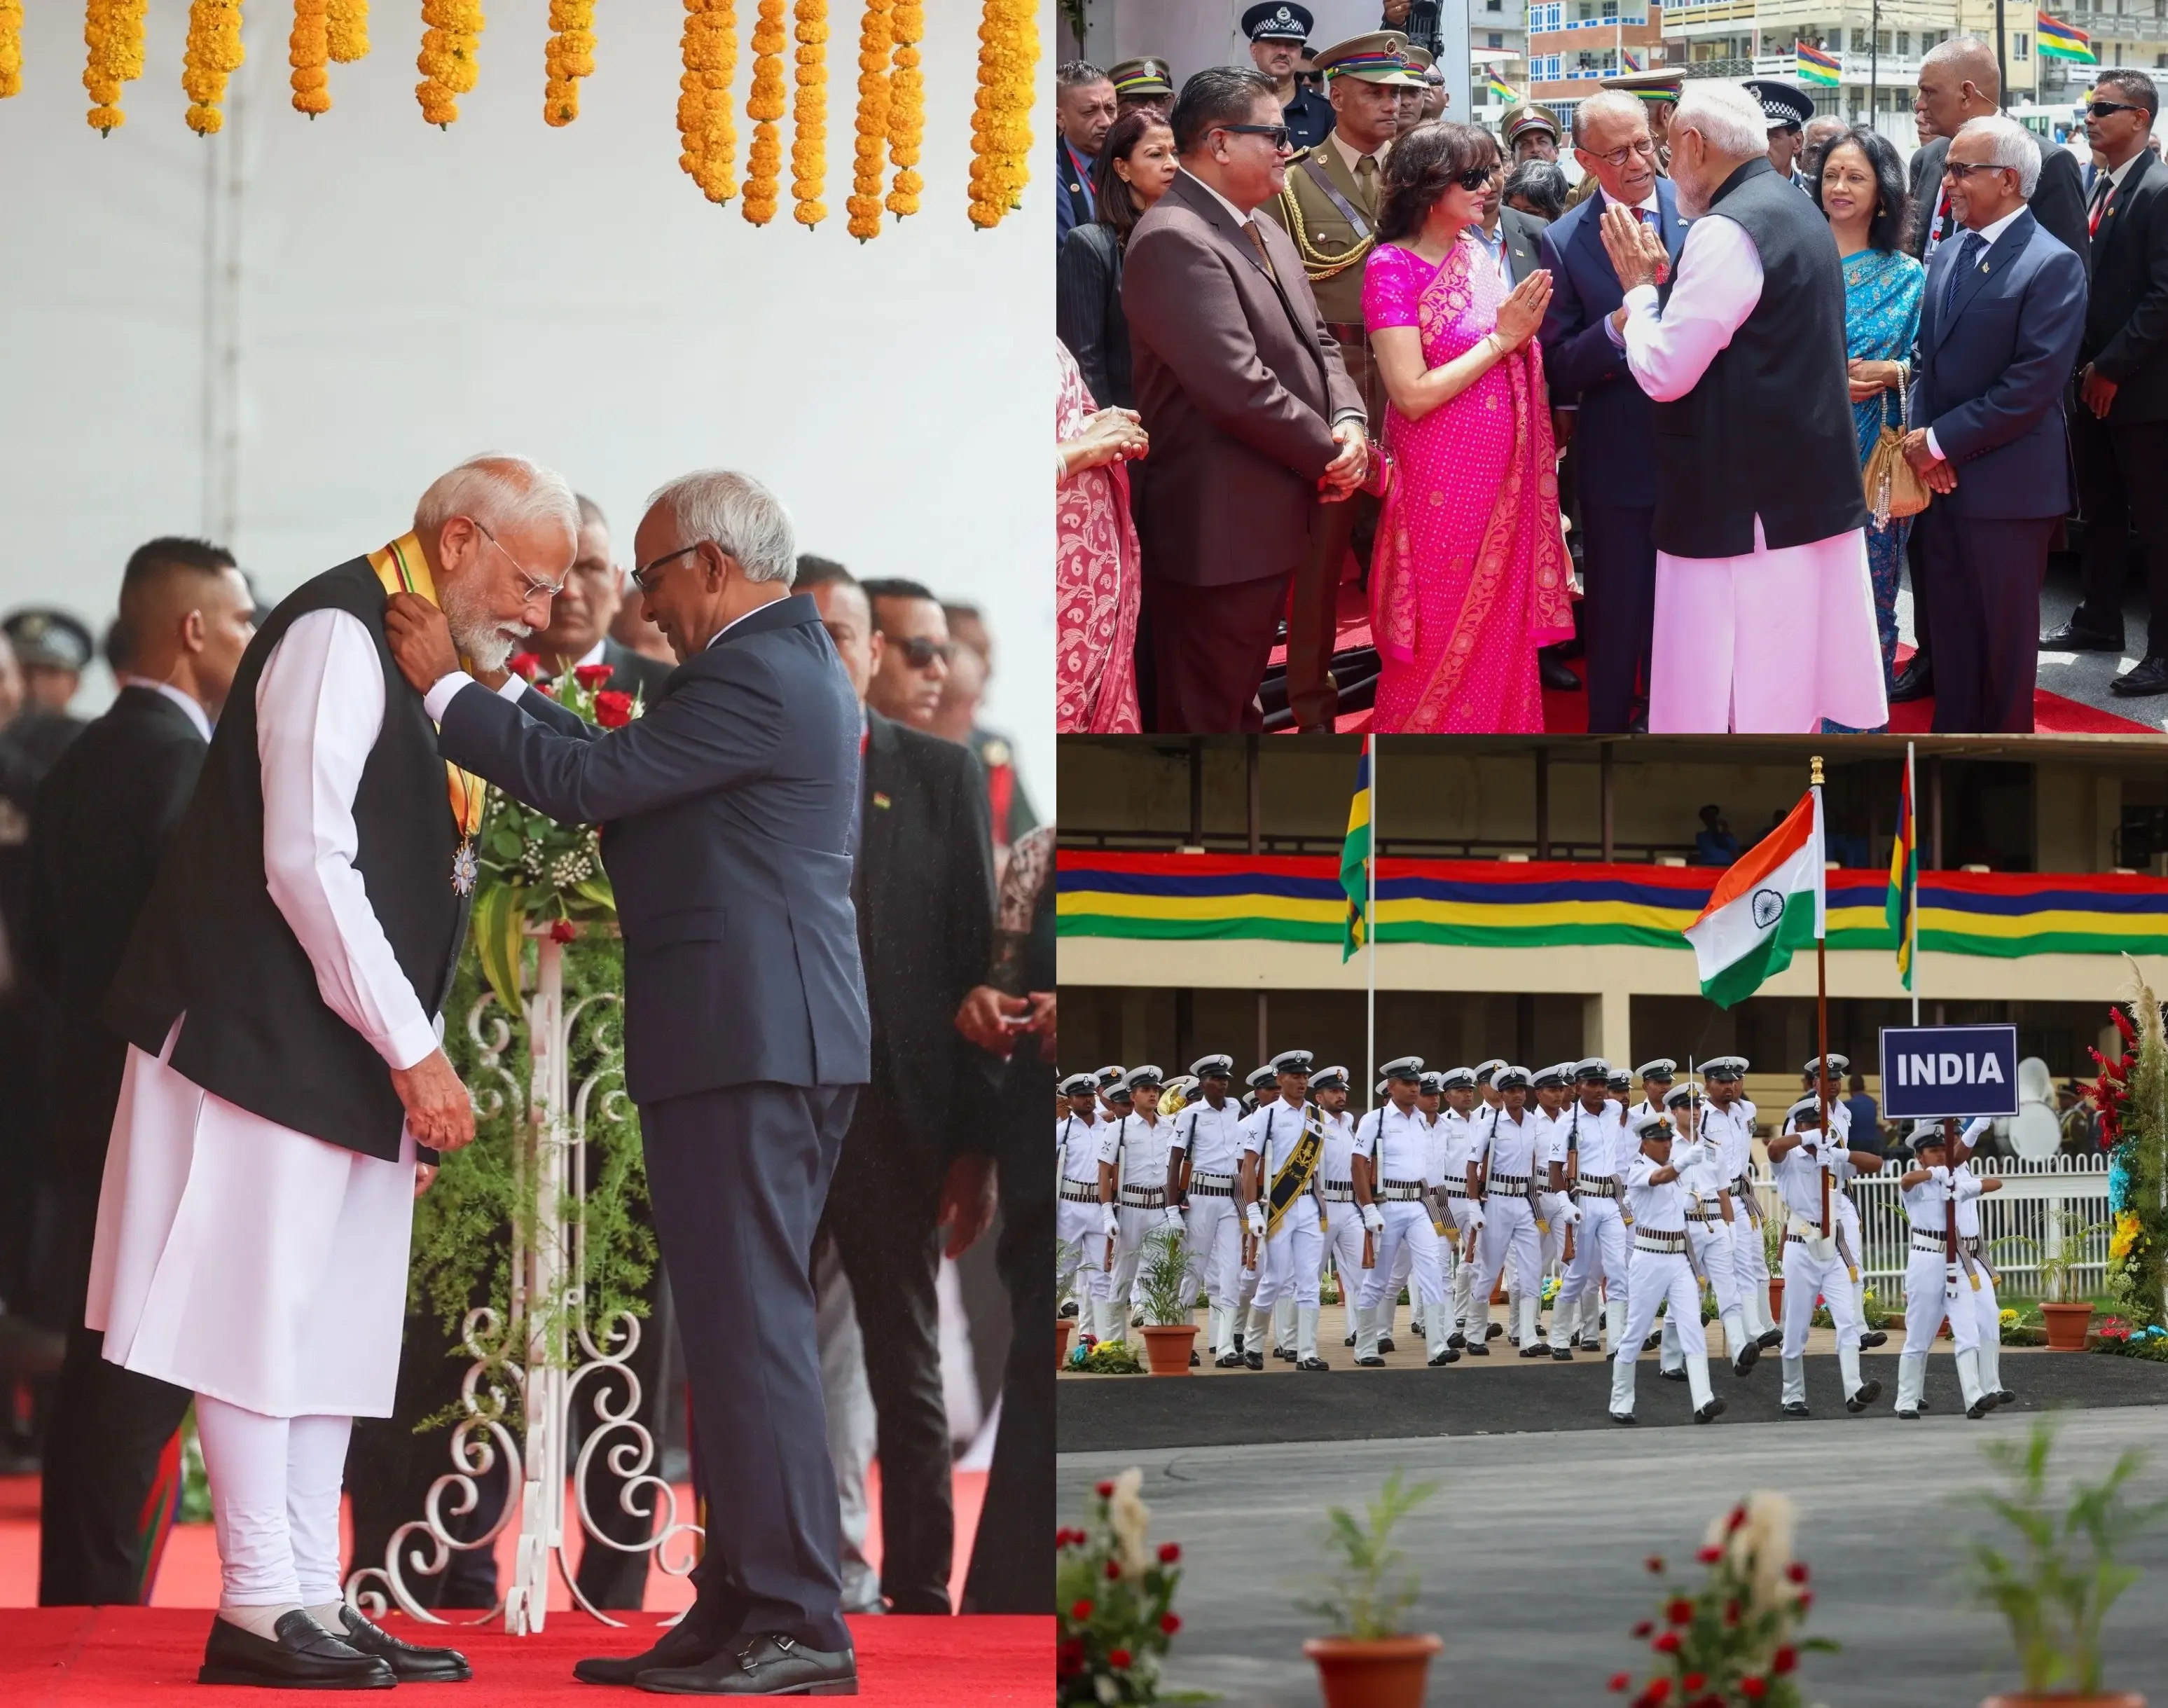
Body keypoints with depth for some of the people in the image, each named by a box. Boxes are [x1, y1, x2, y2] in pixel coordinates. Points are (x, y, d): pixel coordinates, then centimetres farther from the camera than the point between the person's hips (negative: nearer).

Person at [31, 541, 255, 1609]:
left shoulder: (78, 766, 14)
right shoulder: (186, 761, -14)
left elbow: (45, 946, 16)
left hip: (99, 1101, 9)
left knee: (98, 1389, 12)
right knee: (143, 1397, -8)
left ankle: (71, 1623, 16)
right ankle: (109, 1616, -8)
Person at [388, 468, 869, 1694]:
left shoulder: (756, 678, -14)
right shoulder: (794, 664, 19)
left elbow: (586, 782, -16)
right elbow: (626, 768, 20)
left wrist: (448, 686, -8)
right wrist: (495, 691, 17)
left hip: (743, 1041, -11)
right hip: (787, 1039, 11)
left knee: (750, 1323, -9)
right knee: (747, 1324, 11)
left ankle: (797, 1625, -10)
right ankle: (742, 1607, 14)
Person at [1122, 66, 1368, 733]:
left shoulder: (1264, 231, 13)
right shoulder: (1175, 241, -21)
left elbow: (1314, 343, 15)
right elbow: (1239, 387, -26)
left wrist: (1348, 422, -6)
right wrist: (1330, 455, -14)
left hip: (1270, 520, 10)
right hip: (1217, 532, -10)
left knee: (1238, 701, 20)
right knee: (1205, 718, 0)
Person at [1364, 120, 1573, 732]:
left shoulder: (1477, 253, 5)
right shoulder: (1392, 268, -14)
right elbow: (1413, 394, -20)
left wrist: (1526, 329, -6)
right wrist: (1499, 340, -17)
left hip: (1502, 477, 6)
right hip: (1441, 489, -6)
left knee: (1500, 633, 13)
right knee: (1443, 644, 5)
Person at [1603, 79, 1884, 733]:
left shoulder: (1728, 231, -16)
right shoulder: (1800, 214, 15)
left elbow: (1664, 373, -18)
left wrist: (1639, 287, -3)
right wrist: (1667, 281, 11)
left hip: (1746, 508, -10)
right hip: (1818, 496, 10)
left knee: (1733, 708, -7)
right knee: (1792, 697, 14)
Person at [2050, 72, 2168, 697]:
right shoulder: (2095, 188, 12)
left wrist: (2112, 368, -15)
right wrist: (2082, 364, 5)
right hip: (2091, 381, 8)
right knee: (2100, 512, 17)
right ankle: (2098, 622, 29)